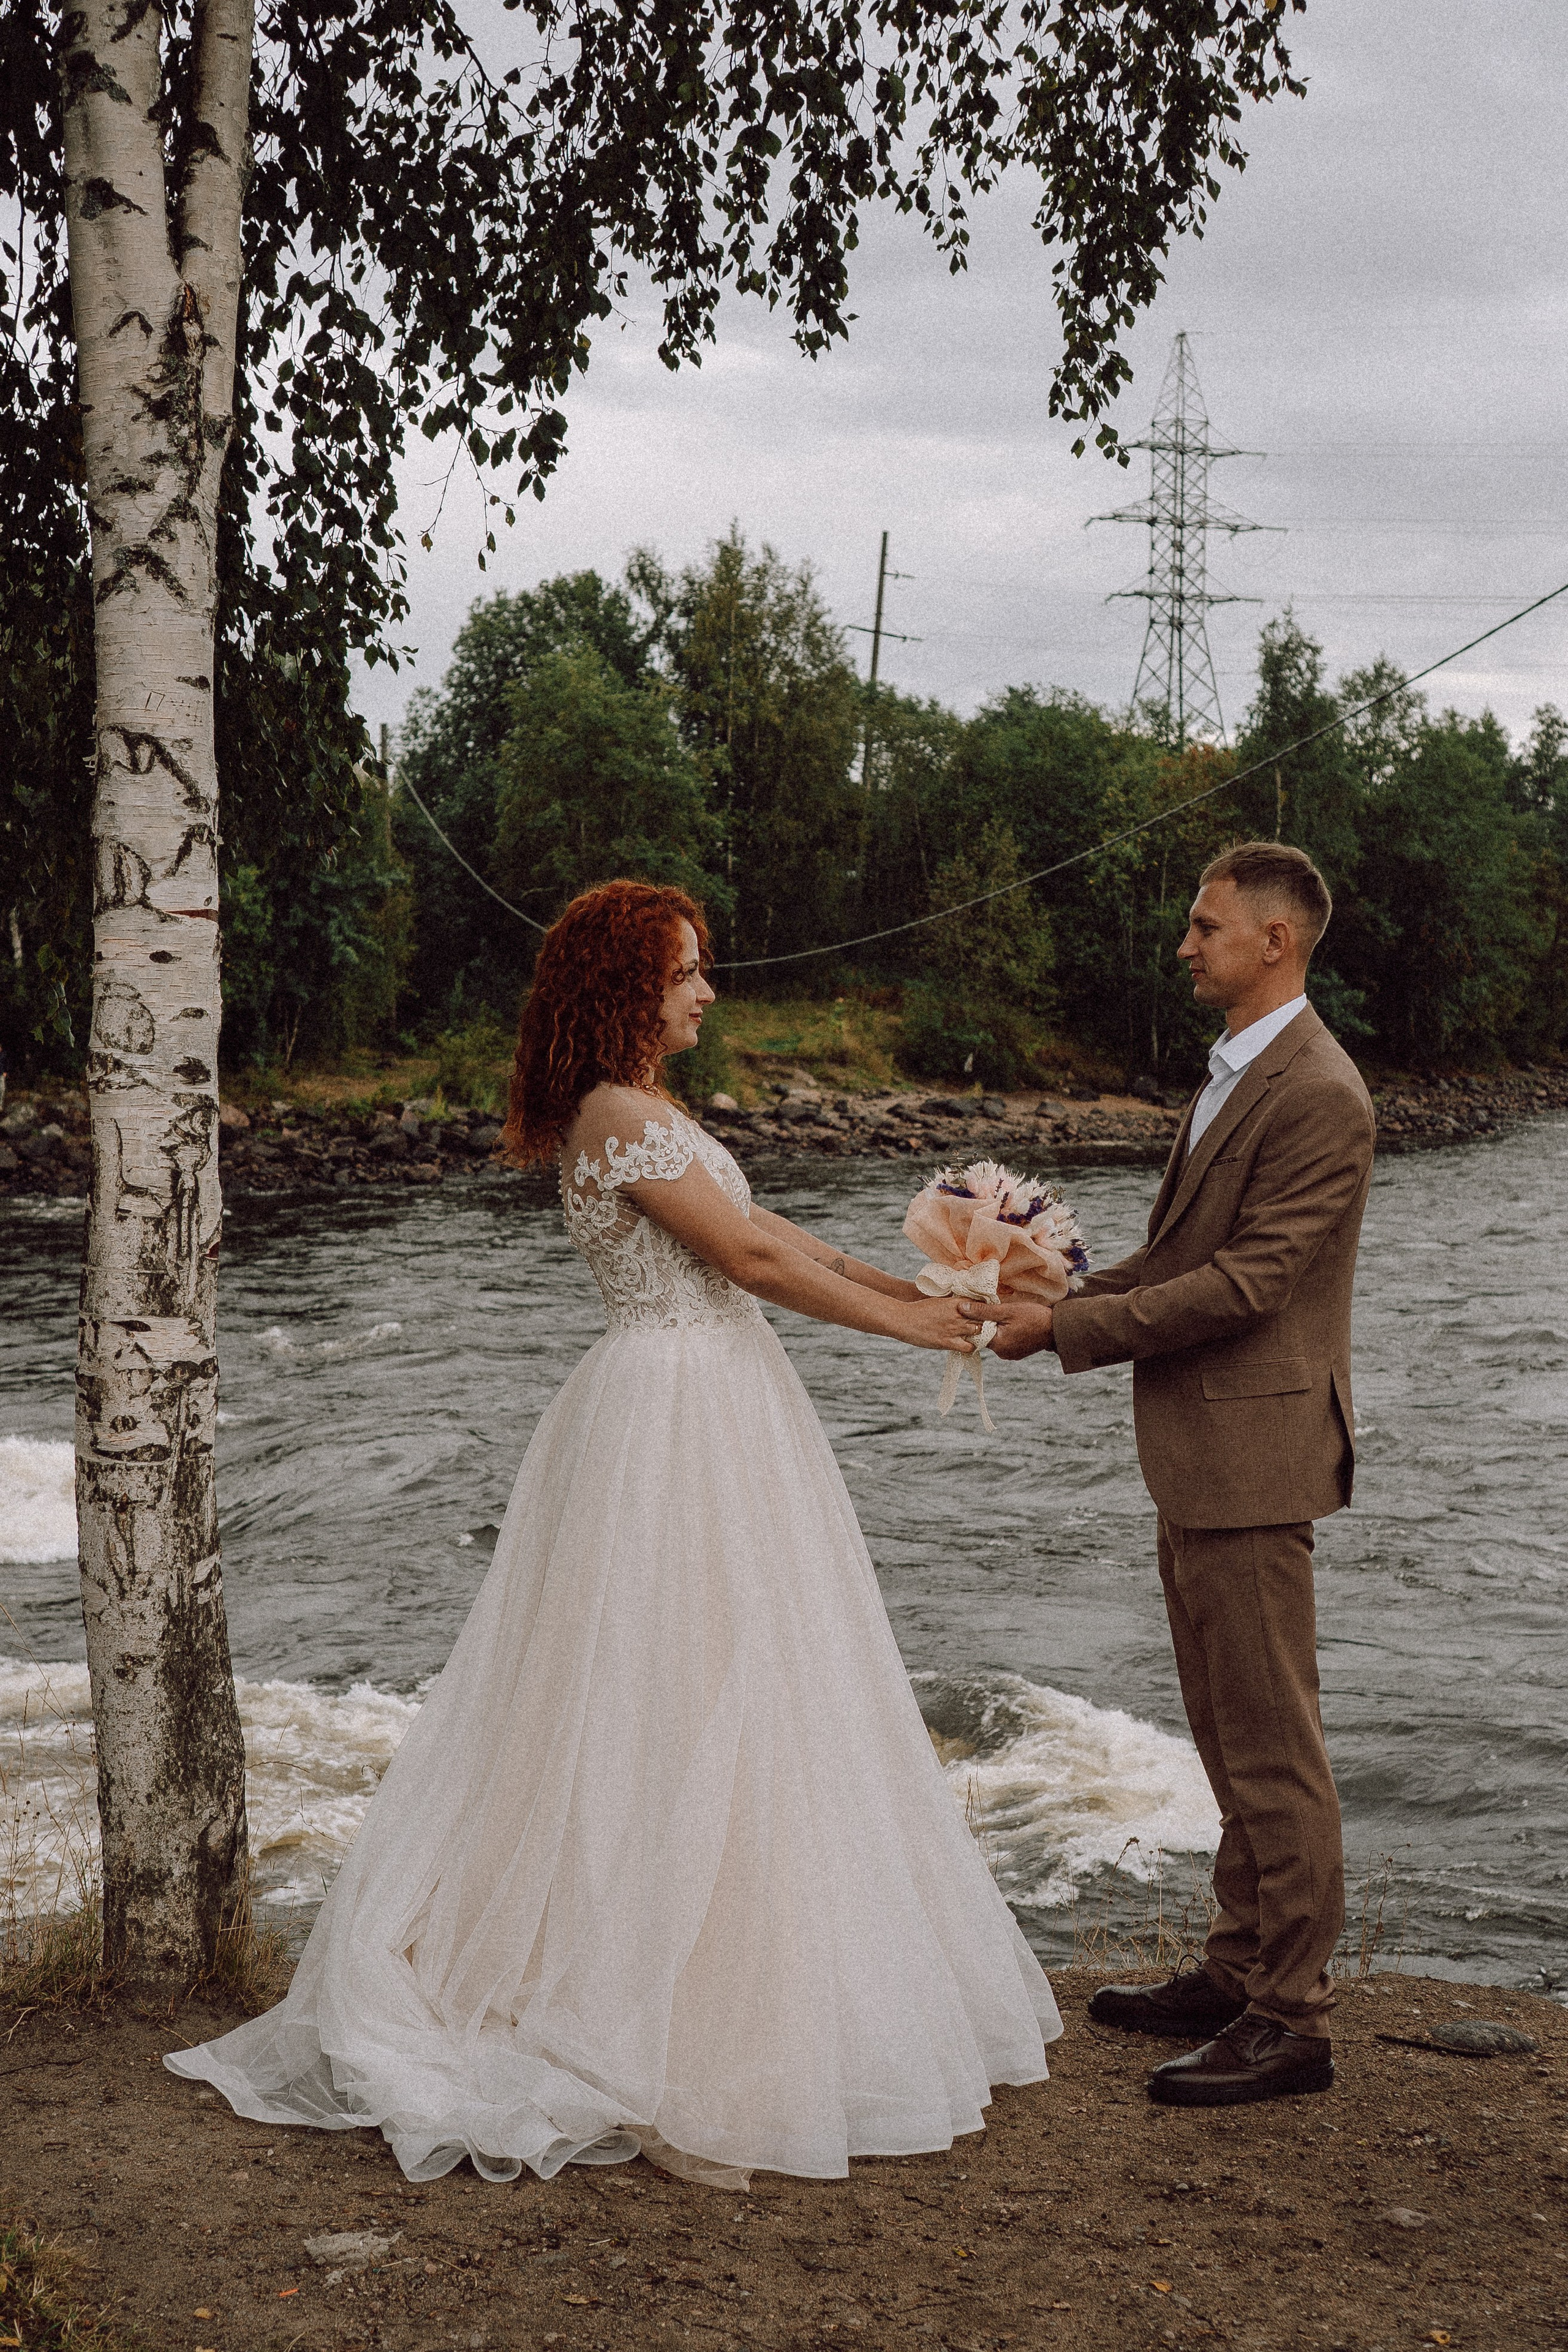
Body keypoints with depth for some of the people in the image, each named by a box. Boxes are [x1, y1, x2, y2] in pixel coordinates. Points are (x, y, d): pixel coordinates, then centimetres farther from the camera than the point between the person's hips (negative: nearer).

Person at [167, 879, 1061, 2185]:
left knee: (732, 1692, 14)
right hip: (677, 1413, -10)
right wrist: (912, 1327, -10)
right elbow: (751, 1258, -18)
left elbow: (762, 1226, 17)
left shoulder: (648, 1109, 14)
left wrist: (906, 1283, 12)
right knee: (681, 1700, -5)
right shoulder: (619, 1116, -16)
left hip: (716, 1406, 10)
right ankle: (679, 2016, 3)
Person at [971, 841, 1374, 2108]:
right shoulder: (1235, 1074, 15)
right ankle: (1241, 1968, 29)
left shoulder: (1319, 1096, -17)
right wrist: (1071, 1291, 7)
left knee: (1273, 1744, -2)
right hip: (1199, 1453, 10)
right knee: (1234, 1739, 18)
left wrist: (1071, 1328, -17)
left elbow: (1248, 1282, -21)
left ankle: (1292, 2018, 6)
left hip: (1254, 1450, -10)